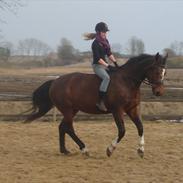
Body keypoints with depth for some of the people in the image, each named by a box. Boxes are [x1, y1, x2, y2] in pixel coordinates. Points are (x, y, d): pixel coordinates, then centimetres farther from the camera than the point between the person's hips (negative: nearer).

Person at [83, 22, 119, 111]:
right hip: (97, 65, -9)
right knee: (106, 77, -32)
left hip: (105, 64, 9)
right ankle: (100, 101, -37)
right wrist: (108, 66, -21)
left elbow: (109, 54, 18)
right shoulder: (95, 44, -13)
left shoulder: (105, 41, 12)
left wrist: (115, 63, 6)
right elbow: (97, 58, -18)